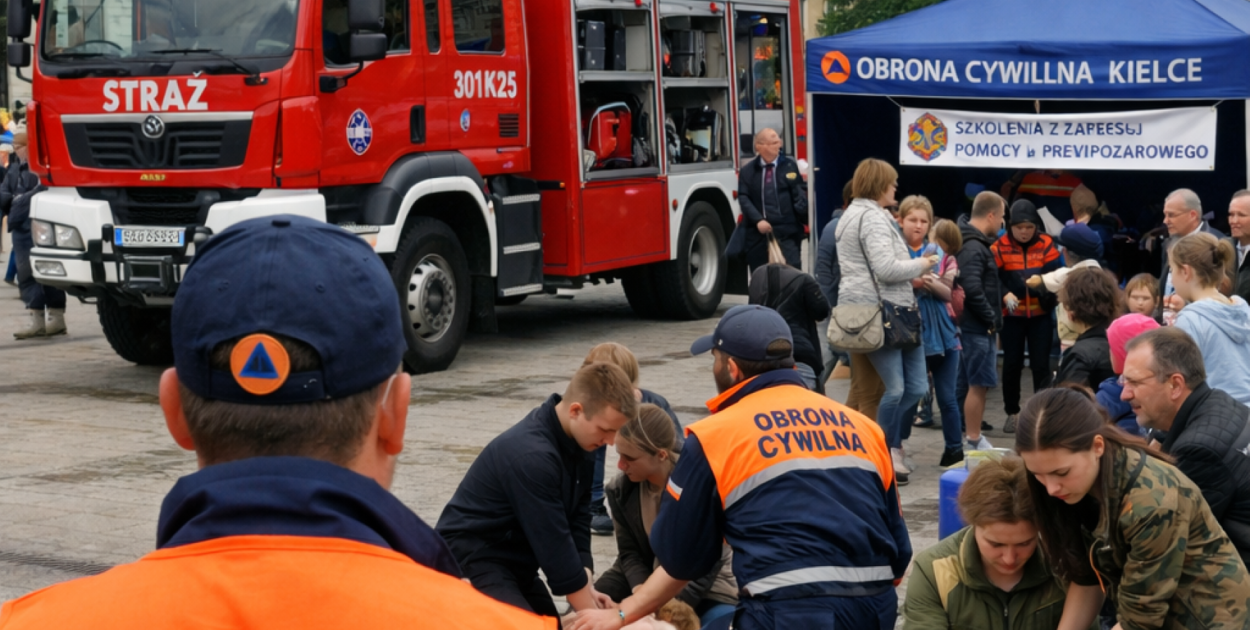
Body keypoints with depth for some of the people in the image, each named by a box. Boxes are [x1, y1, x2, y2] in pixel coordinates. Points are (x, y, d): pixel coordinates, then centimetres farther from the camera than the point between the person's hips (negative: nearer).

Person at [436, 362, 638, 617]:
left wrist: (585, 585, -12)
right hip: (472, 558, -10)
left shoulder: (576, 442, -3)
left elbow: (577, 518, 1)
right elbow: (554, 544, -26)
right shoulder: (532, 456, -30)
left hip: (514, 560, 10)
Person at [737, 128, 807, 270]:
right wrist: (758, 220, -14)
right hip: (759, 233, 1)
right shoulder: (747, 171, 7)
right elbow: (743, 198, 0)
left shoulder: (789, 165, 7)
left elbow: (799, 194, 0)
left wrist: (804, 211, -21)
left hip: (787, 232, -1)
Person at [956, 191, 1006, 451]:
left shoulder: (975, 243, 15)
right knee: (979, 384, -5)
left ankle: (974, 438, 20)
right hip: (978, 327, -10)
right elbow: (972, 289, -25)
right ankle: (974, 442, -1)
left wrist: (991, 319, 10)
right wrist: (991, 319, -15)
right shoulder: (973, 248, -16)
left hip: (978, 325, 10)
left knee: (975, 384, 13)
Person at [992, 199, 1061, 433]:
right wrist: (1005, 295, -31)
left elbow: (1056, 273, -11)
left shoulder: (1046, 244, -3)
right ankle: (1012, 413, 20)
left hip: (1041, 314, 0)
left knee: (1041, 364, 1)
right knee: (1012, 364, 7)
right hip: (1012, 315, 0)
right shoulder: (1000, 246, -7)